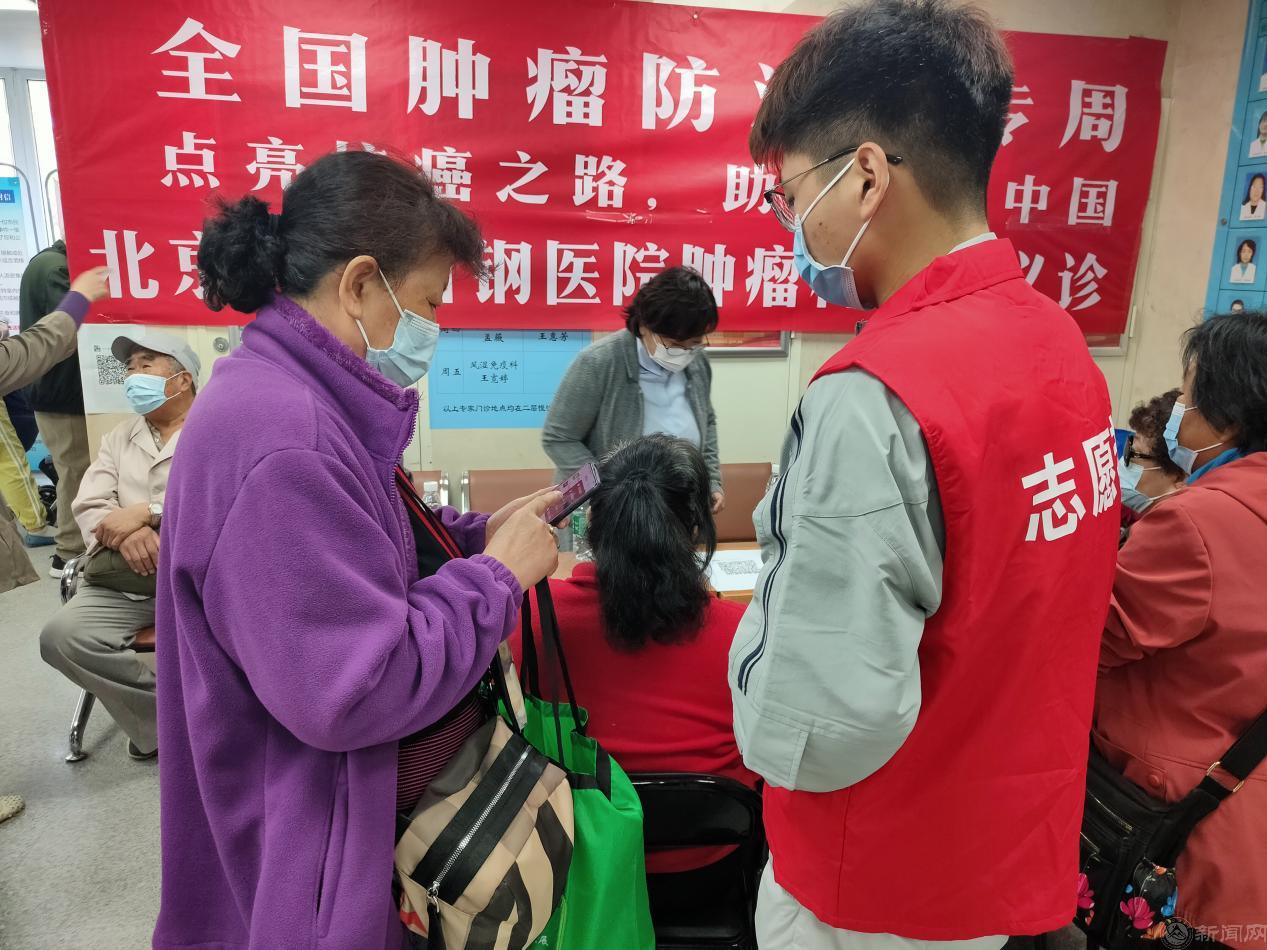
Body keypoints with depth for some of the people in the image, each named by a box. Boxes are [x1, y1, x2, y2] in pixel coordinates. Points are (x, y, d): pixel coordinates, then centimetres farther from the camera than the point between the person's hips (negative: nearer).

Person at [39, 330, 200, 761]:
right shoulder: (118, 438, 22)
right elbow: (88, 507, 10)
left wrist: (148, 511, -17)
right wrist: (126, 532, -13)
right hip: (122, 581, 5)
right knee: (62, 636, -22)